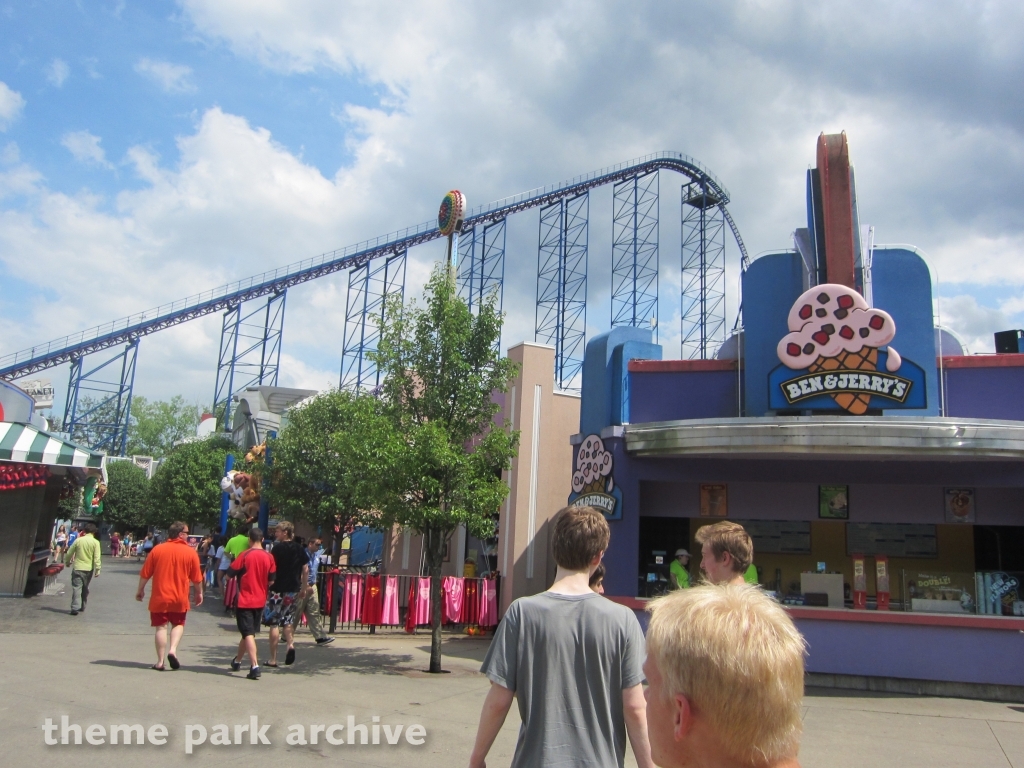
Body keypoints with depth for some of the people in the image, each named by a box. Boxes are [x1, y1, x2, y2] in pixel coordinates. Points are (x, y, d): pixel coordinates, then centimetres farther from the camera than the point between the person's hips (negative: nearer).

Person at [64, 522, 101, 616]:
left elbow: (69, 553, 5)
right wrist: (97, 570, -5)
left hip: (78, 568, -1)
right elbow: (97, 558, -10)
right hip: (89, 569, 1)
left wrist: (67, 562, 23)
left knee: (76, 588, -3)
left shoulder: (78, 540, -3)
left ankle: (75, 608, -13)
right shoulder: (95, 542, -5)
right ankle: (82, 607, 25)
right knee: (85, 589, 17)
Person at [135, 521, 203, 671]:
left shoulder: (157, 549, -2)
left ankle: (160, 661, 8)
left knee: (161, 627, 8)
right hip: (180, 598, 0)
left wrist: (140, 590, 16)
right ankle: (173, 650, -4)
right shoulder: (190, 552, -5)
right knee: (178, 624, 18)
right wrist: (199, 593, 15)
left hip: (160, 597, 0)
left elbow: (145, 573, 1)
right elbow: (197, 578, 0)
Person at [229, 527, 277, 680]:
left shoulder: (245, 556, -13)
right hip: (260, 601, 5)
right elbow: (271, 580, 3)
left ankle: (254, 666, -17)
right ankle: (237, 661, 37)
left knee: (248, 633, -5)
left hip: (245, 600, -5)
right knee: (249, 632, 19)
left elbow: (231, 572, -6)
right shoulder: (269, 557, -2)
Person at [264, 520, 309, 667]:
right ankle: (290, 644, 0)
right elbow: (305, 570, 7)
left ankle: (273, 659, 7)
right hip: (294, 590, 5)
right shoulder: (300, 548, 5)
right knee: (287, 620, 22)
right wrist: (304, 589, 15)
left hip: (278, 589, -5)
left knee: (274, 623, 3)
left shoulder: (278, 548, -10)